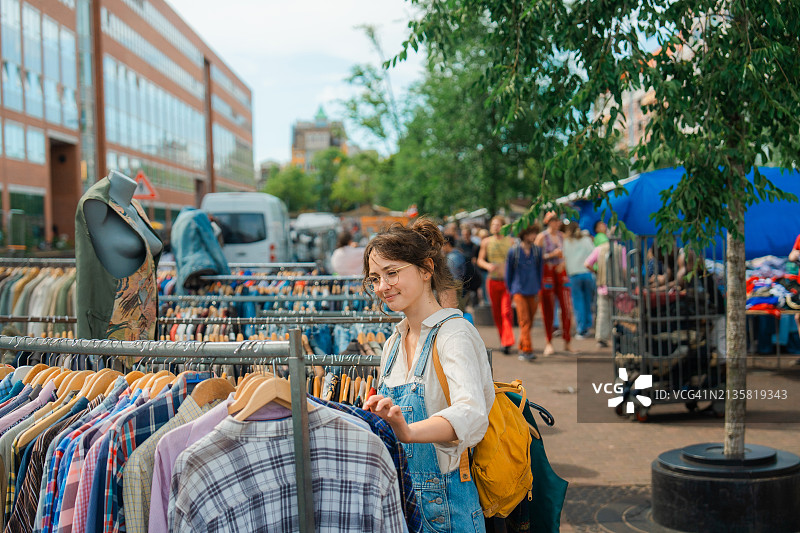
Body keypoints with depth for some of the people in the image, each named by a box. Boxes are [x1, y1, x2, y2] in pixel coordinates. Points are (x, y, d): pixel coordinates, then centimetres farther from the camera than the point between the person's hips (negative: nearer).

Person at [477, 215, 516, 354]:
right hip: (493, 280, 3)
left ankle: (508, 342, -15)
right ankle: (503, 339, 25)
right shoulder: (486, 242, 7)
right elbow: (480, 260, 11)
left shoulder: (510, 241, 2)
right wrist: (487, 265, -9)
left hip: (508, 281, -3)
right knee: (496, 312, 8)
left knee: (506, 311, -14)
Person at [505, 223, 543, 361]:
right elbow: (508, 272, 6)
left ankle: (522, 349, 21)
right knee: (524, 321, -12)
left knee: (529, 322, 7)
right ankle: (528, 350, -15)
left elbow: (539, 271, 13)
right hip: (519, 291, -3)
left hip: (533, 291, 3)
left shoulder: (537, 250, 5)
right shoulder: (514, 251, -3)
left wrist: (538, 290, 10)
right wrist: (510, 290, 8)